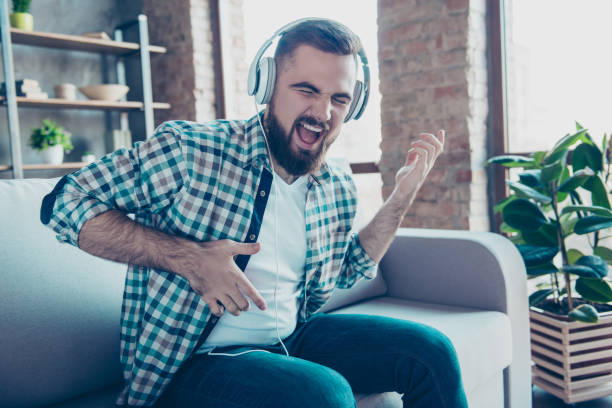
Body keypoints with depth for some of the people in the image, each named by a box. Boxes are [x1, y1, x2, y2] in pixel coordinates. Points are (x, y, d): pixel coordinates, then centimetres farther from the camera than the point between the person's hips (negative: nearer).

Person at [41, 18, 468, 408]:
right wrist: (188, 258, -24)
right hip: (193, 358, -5)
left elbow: (345, 270, 19)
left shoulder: (339, 189, 3)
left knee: (429, 349, -4)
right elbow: (66, 203, -13)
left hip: (292, 338, 6)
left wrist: (403, 195, 6)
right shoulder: (188, 150, -16)